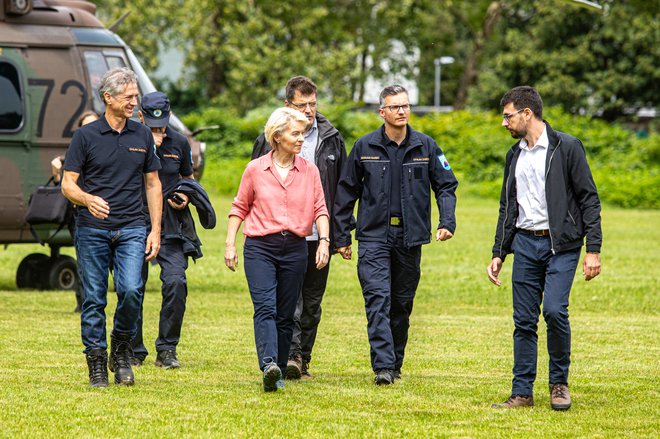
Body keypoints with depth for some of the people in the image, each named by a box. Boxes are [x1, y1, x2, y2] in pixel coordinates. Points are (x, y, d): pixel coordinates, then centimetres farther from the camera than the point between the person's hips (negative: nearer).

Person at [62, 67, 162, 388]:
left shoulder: (142, 135, 9)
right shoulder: (86, 136, 0)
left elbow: (153, 184, 15)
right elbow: (68, 184, -1)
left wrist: (156, 230, 7)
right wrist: (88, 199, -23)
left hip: (131, 229, 1)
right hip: (92, 229, -1)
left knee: (131, 290, -16)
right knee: (94, 299, 1)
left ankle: (121, 349, 7)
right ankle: (96, 363, 10)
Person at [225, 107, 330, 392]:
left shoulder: (309, 171, 8)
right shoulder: (255, 169, 3)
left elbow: (319, 209, 7)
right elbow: (240, 207, 10)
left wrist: (324, 240, -7)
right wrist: (230, 244, 5)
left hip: (295, 248, 2)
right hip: (260, 247, -2)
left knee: (285, 315, 5)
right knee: (265, 307, -17)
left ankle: (278, 371, 13)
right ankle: (269, 365, -32)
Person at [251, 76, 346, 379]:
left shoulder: (331, 139, 8)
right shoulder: (270, 139, 0)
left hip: (320, 236, 3)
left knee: (312, 302, 9)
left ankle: (303, 359, 17)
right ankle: (291, 355, -19)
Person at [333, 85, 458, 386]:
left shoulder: (426, 146, 3)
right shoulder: (365, 147, 0)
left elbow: (446, 186, 9)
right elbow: (346, 192, 7)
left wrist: (447, 222, -7)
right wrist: (341, 236, 7)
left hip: (409, 237, 2)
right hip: (374, 236, -2)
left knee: (402, 303, 9)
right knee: (378, 298, -15)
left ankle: (395, 363, 22)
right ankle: (383, 366, -21)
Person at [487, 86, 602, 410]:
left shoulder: (567, 147, -5)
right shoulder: (515, 155, 14)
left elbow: (589, 198, -6)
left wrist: (593, 250, -12)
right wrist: (498, 254, 15)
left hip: (561, 243, -6)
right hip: (525, 243, 6)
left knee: (554, 309, -19)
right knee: (524, 320, 2)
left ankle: (559, 382, 0)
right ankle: (522, 392, 7)